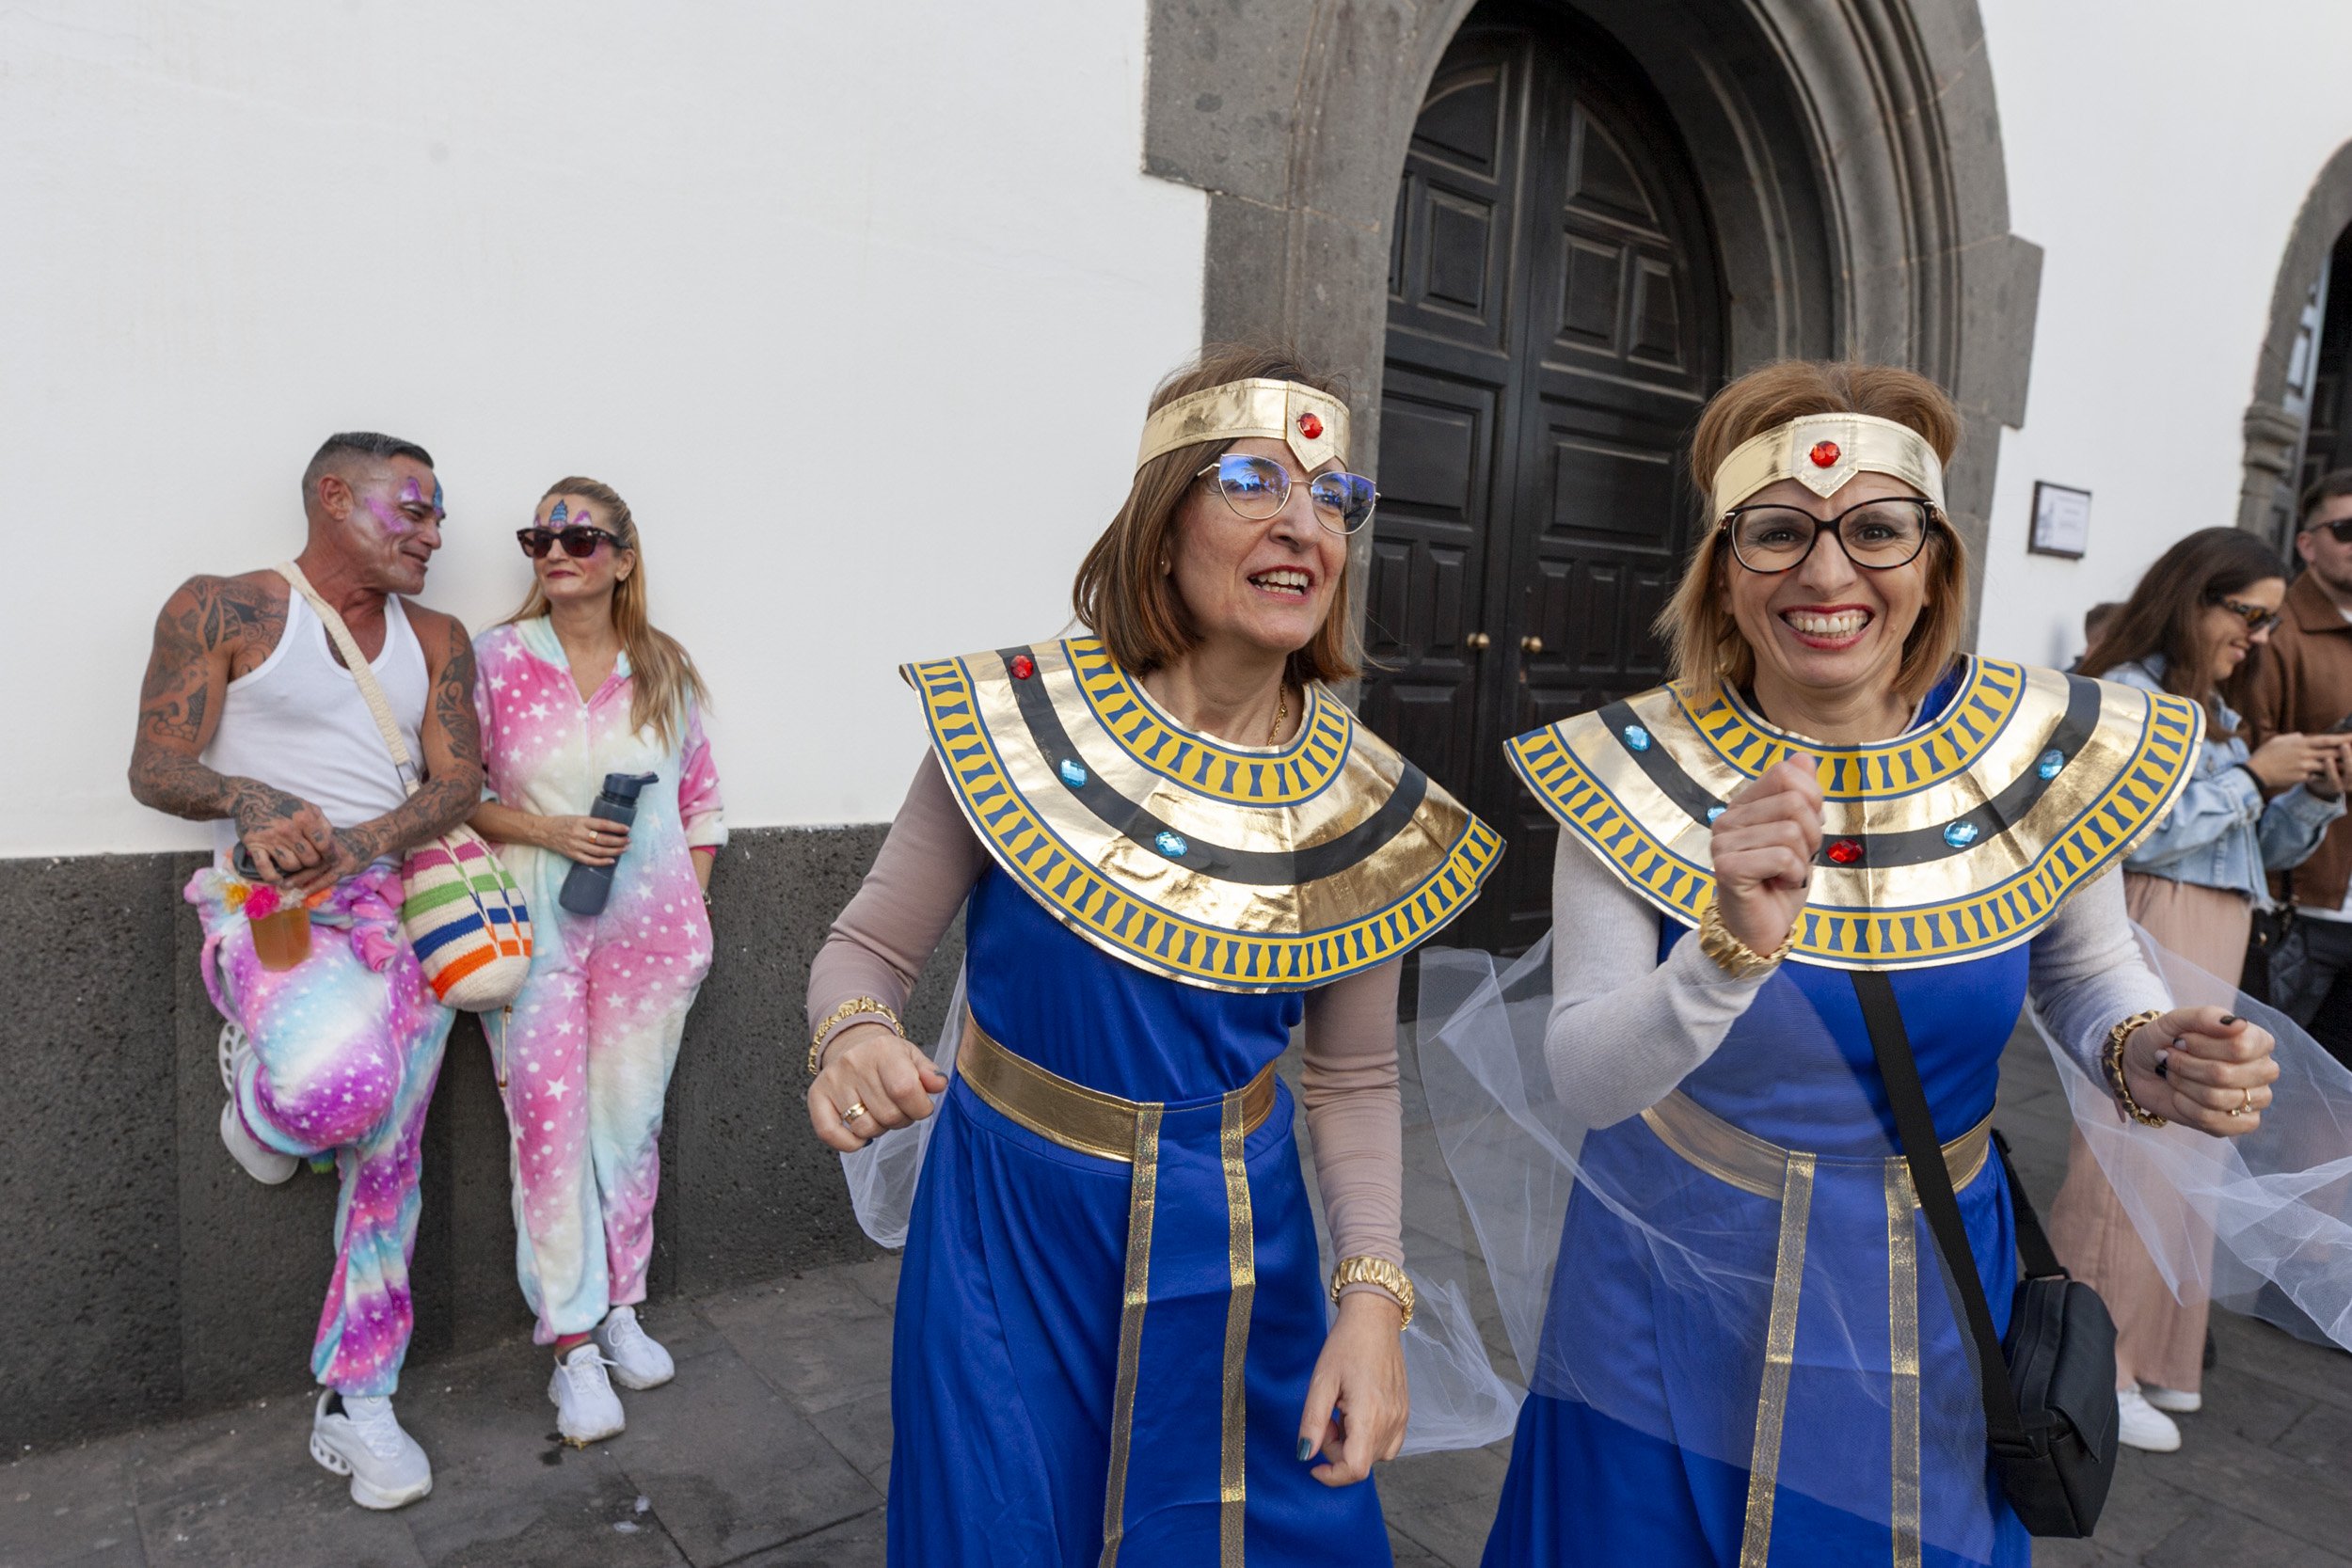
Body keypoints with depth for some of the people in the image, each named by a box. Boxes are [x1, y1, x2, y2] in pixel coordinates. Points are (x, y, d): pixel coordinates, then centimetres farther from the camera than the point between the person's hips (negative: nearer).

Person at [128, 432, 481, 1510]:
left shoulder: (435, 641, 12)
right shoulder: (221, 611, 1)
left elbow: (455, 786, 4)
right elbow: (157, 769, -2)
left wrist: (351, 845, -14)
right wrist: (254, 798, -23)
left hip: (402, 904, 5)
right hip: (271, 900, -4)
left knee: (389, 1155, 4)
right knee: (339, 1087, -32)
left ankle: (353, 1409, 19)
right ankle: (259, 1081, 9)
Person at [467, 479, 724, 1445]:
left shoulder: (665, 670, 6)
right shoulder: (496, 659, 0)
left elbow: (702, 799, 11)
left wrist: (692, 911, 5)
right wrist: (547, 830, -13)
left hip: (647, 926, 2)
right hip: (535, 922, -1)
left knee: (629, 1114, 8)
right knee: (549, 1118, -6)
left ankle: (619, 1308, 25)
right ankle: (574, 1345, 6)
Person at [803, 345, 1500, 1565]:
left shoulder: (1372, 804, -6)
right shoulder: (1016, 719, -14)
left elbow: (1353, 1078, 4)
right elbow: (868, 945, -5)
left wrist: (1372, 1295, -5)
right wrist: (850, 1040, -26)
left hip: (1238, 1254, 3)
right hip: (1009, 1233, -2)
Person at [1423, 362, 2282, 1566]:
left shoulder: (2047, 746, -11)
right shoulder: (1636, 770, -18)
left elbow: (2086, 967, 7)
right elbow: (1581, 1083, -21)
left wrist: (2143, 1056, -15)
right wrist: (1733, 948, -38)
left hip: (1930, 1298, 2)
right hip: (1675, 1297, -2)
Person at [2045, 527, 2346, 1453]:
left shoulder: (2208, 707, 20)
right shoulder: (2126, 693, -8)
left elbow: (2263, 847, 20)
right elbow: (2137, 834, -18)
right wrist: (2251, 774, -12)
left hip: (2213, 942, 9)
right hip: (2153, 933, -9)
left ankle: (2148, 1353, 25)